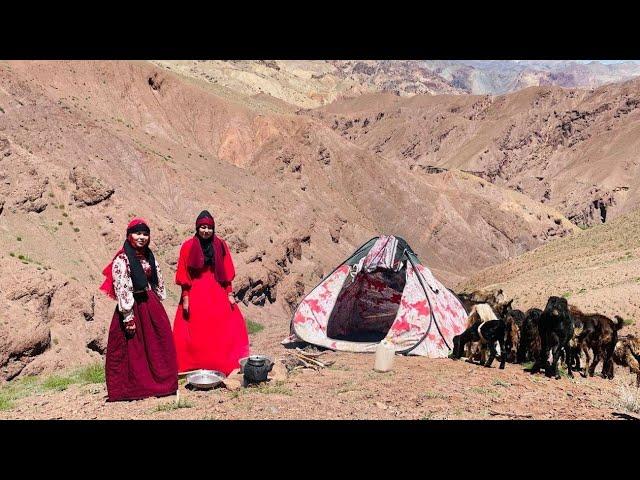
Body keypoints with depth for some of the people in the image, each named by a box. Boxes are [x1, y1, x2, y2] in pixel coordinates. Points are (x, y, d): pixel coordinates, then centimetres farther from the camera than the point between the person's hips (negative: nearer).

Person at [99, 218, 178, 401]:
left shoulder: (148, 256, 10)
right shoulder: (122, 260, -12)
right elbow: (122, 289, -16)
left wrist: (158, 306, 16)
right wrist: (128, 317, -19)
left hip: (152, 306, 7)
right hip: (133, 308, -7)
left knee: (160, 347, 10)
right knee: (133, 350, 3)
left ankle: (161, 383, 23)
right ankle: (132, 388, 14)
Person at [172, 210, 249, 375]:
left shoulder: (220, 245, 3)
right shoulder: (188, 247, -4)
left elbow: (226, 272, 6)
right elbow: (184, 275, -4)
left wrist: (230, 294, 1)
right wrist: (185, 298, -9)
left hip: (217, 291, 3)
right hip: (196, 293, -3)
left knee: (232, 324, 0)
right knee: (195, 332, 1)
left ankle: (221, 364, 14)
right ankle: (195, 366, 13)